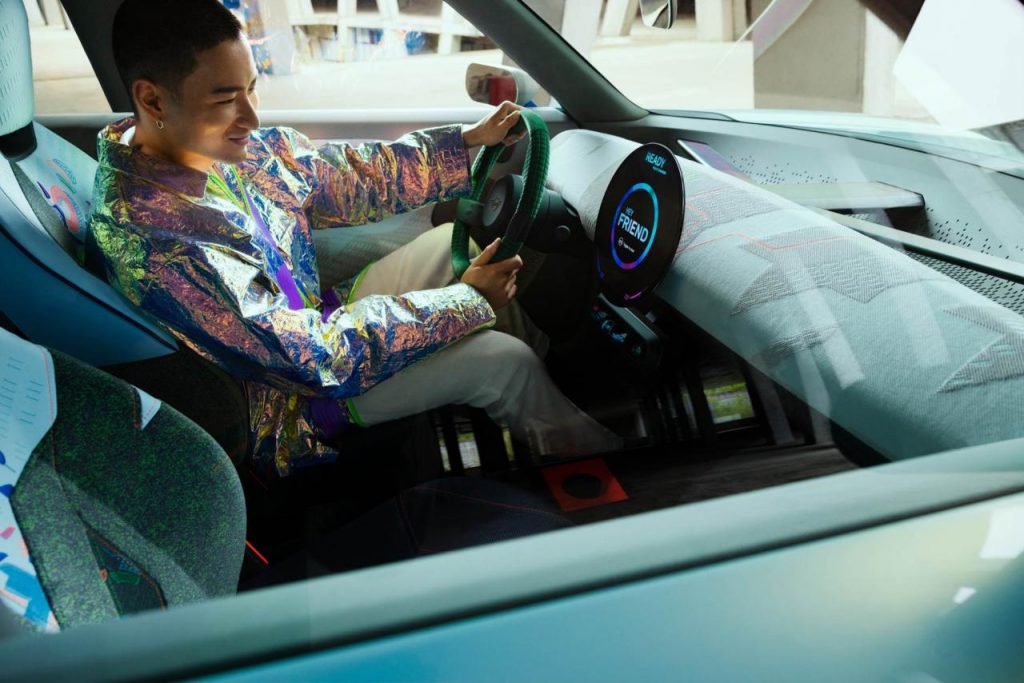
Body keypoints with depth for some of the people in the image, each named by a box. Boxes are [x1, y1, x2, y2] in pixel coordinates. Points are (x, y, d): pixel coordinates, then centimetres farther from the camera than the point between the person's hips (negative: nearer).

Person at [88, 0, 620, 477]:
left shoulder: (225, 143, -10)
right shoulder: (154, 242, -34)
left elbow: (354, 180, 0)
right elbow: (315, 355, -30)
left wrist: (470, 141, -5)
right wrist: (468, 300, -25)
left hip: (319, 316, 8)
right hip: (291, 402, -8)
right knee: (504, 361, -14)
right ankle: (599, 456, 14)